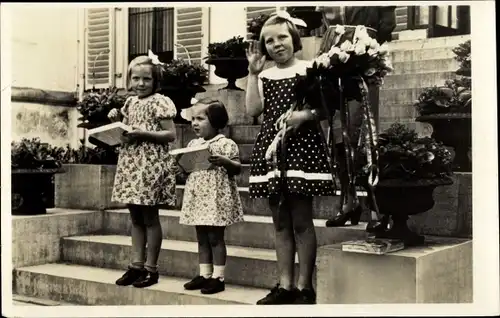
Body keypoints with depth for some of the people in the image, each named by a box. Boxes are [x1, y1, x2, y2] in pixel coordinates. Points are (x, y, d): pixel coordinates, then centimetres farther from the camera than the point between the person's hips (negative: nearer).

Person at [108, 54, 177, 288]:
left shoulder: (159, 102, -8)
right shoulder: (130, 102, 13)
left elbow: (171, 134, -12)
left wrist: (143, 133, -20)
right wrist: (116, 122, 2)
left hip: (151, 165, -7)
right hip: (129, 164, 7)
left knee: (150, 218, 1)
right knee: (136, 218, 11)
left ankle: (151, 269, 9)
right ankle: (136, 265, 18)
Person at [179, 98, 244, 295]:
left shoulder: (226, 144, -8)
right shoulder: (193, 144, 12)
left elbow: (237, 168, -8)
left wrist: (224, 161, -25)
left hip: (216, 198, -6)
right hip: (197, 198, 7)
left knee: (215, 237, -2)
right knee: (202, 238, 11)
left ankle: (218, 277, 5)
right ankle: (204, 275, 19)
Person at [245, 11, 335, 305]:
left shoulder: (309, 69, 1)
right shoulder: (264, 76, 14)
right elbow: (253, 109, 0)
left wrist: (305, 115, -23)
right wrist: (253, 72, 1)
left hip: (302, 146, -5)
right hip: (271, 148, 5)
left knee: (302, 221, -2)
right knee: (281, 223, 9)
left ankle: (305, 286, 7)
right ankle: (285, 284, 16)